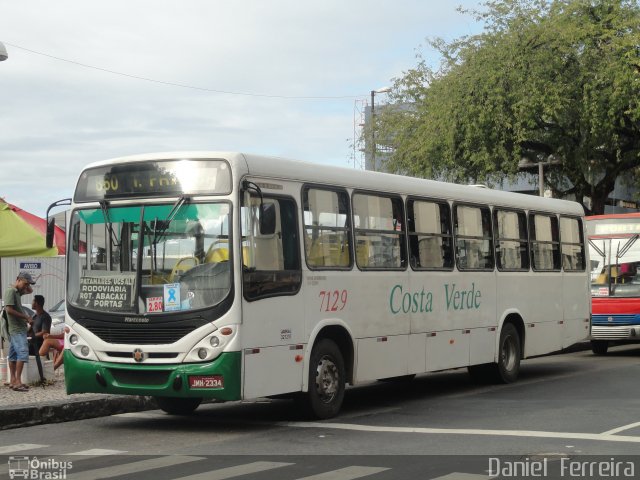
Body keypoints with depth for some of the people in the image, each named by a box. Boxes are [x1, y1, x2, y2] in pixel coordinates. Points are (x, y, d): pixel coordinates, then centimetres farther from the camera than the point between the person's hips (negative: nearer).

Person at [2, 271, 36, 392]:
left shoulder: (17, 291, 15)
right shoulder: (10, 291, -13)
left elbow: (30, 291, 33)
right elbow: (9, 309, -20)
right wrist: (25, 316, -15)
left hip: (18, 329, 10)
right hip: (17, 329, -10)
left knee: (14, 355, 10)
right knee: (22, 353, -16)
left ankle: (13, 381, 13)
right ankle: (17, 382, -19)